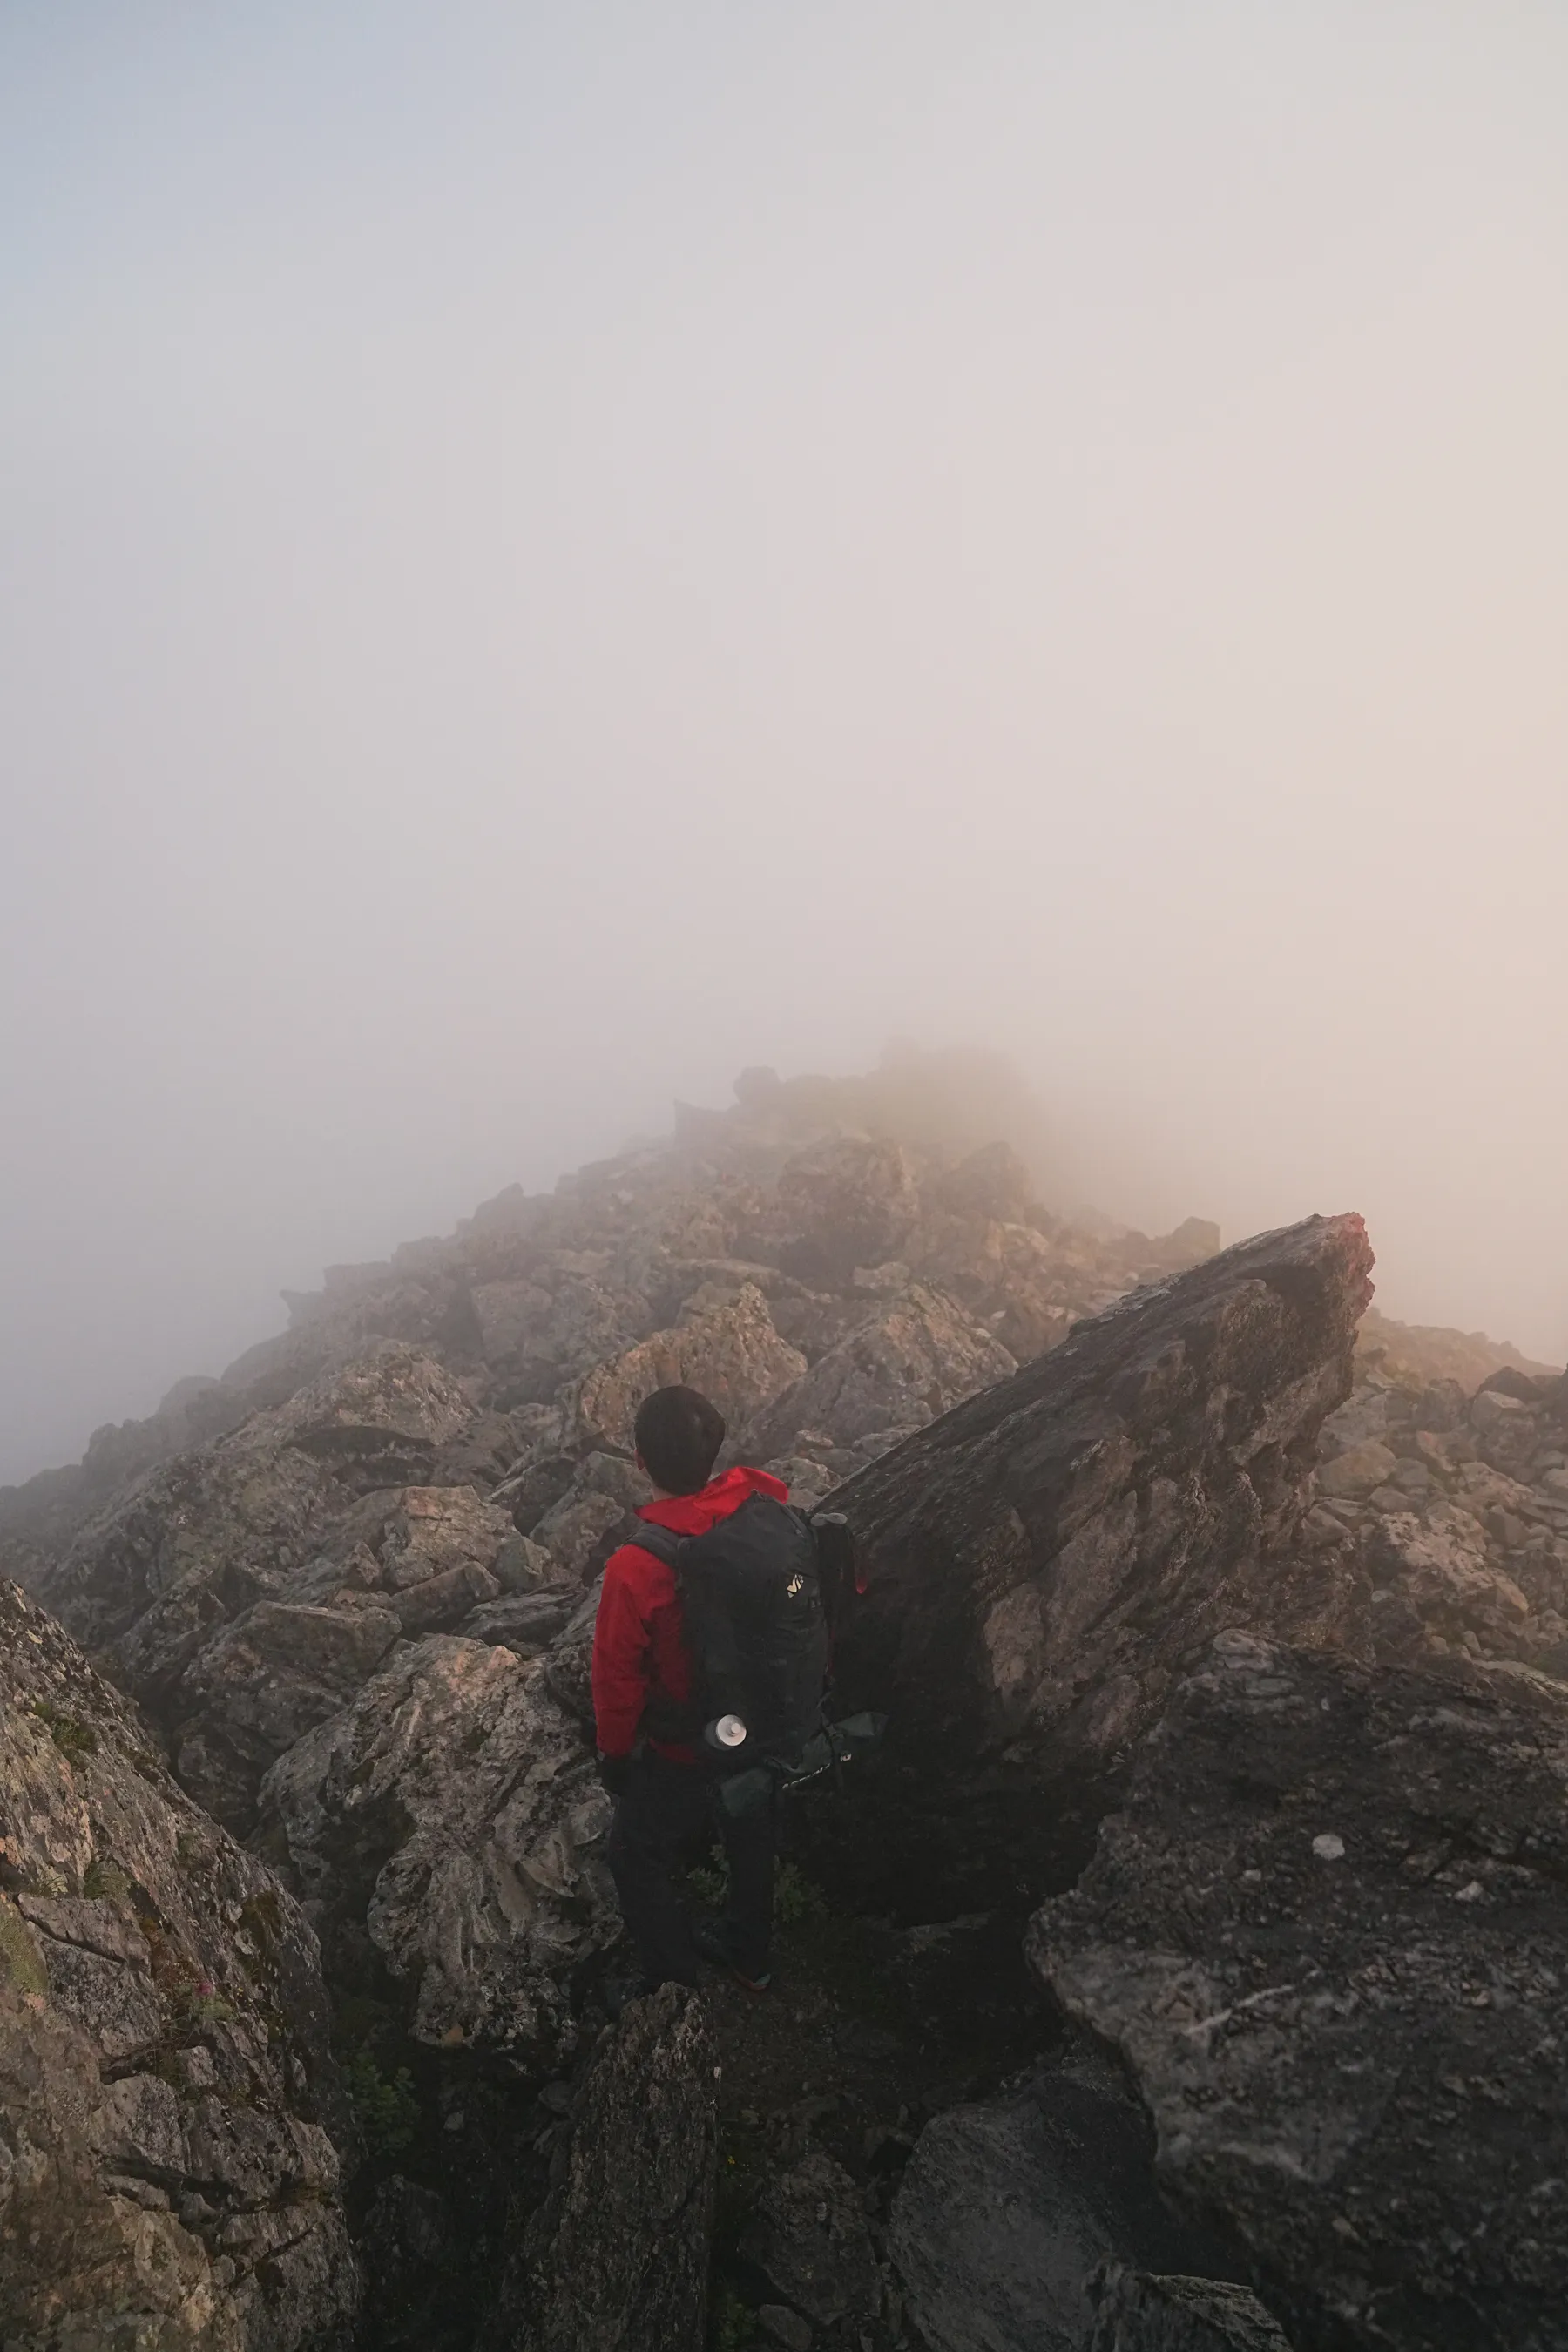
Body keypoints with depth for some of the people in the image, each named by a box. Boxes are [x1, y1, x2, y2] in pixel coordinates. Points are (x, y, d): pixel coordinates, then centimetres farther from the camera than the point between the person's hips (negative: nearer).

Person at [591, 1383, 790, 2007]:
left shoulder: (636, 1568, -33)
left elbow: (617, 1677, -19)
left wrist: (614, 1753, -1)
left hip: (687, 1754, -4)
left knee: (638, 1858, 22)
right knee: (752, 1839, 30)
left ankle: (673, 1987, 38)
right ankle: (747, 1954, 53)